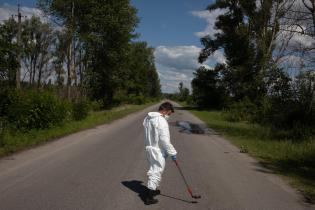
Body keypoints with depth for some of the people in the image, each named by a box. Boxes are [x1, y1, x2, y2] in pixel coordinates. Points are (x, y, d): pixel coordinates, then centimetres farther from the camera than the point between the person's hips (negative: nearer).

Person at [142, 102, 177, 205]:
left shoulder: (148, 118, 7)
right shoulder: (161, 121, -21)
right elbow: (165, 140, -23)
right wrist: (172, 152, -14)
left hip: (149, 148, 9)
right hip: (158, 151, -9)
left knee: (154, 170, 24)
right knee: (156, 172, 1)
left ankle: (152, 190, 40)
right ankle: (148, 197, 7)